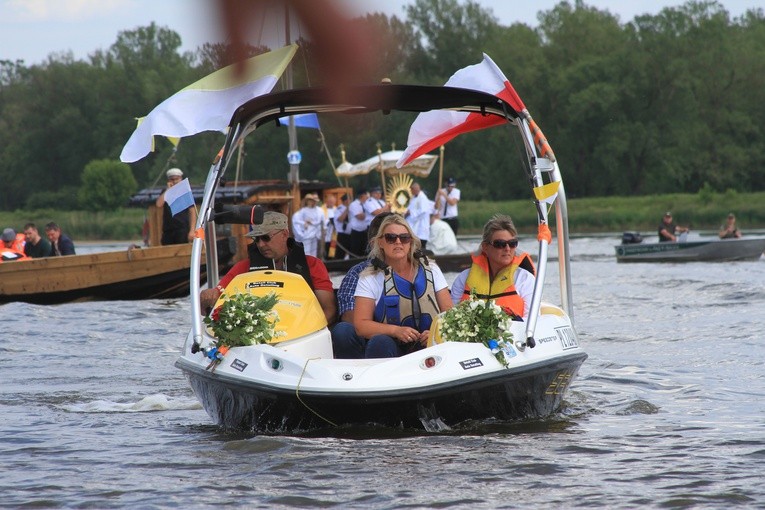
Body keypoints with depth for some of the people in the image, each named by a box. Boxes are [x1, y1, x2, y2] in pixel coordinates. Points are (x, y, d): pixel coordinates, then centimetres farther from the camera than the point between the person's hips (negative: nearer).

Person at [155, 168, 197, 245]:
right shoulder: (165, 193, 14)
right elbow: (159, 204, -5)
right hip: (168, 230, 3)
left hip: (182, 230, -3)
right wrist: (168, 190, -3)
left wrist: (192, 230, -8)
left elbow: (192, 212, 2)